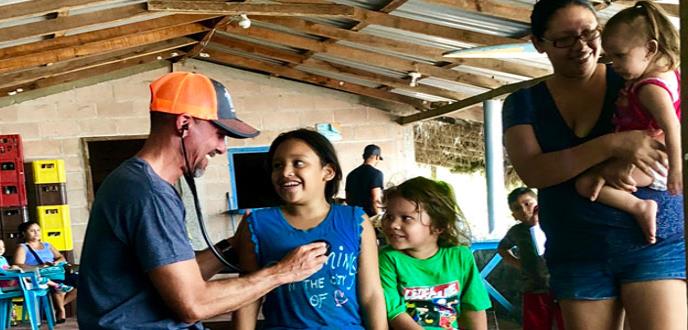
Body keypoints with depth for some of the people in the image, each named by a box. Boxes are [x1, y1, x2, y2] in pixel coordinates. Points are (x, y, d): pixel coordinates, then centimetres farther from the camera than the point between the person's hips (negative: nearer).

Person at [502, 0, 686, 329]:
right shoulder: (523, 103, 2)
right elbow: (532, 172, -14)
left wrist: (625, 164, -22)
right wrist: (613, 144, -26)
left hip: (654, 242, -1)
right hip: (577, 256, 2)